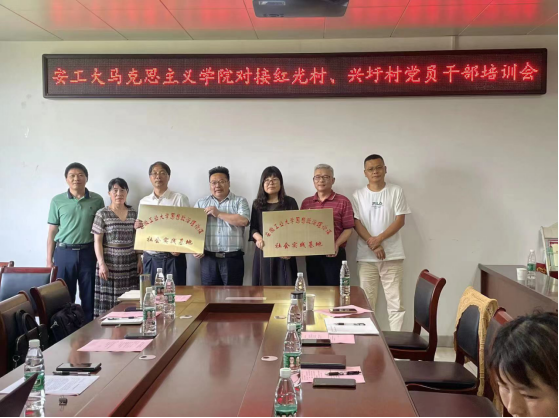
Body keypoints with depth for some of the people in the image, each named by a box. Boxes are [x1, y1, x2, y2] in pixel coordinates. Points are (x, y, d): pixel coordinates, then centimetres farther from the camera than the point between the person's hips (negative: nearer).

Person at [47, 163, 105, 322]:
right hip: (64, 253, 0)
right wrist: (49, 260, 2)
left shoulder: (97, 200, 3)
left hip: (88, 253, 0)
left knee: (89, 297, 6)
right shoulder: (57, 201, 3)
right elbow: (52, 232, 5)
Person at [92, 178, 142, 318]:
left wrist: (139, 260, 7)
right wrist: (102, 264, -12)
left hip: (130, 264, 3)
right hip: (110, 264, -3)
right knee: (108, 300, -3)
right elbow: (97, 241, -4)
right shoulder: (102, 214, -2)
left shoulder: (133, 214, 9)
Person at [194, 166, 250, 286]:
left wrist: (218, 213, -8)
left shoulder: (240, 201, 4)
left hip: (233, 258, -2)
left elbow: (243, 221, -13)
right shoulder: (201, 203, 13)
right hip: (208, 258, 2)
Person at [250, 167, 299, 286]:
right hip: (263, 252, 2)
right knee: (263, 287, -1)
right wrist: (258, 238, -13)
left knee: (285, 287, -5)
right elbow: (253, 228, 10)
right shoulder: (257, 204, 13)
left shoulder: (290, 202, 7)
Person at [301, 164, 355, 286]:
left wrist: (337, 245, -19)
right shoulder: (306, 203, 12)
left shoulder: (343, 201, -1)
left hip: (334, 255, -4)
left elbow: (348, 228, -5)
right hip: (312, 255, 4)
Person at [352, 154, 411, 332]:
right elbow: (356, 223, 0)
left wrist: (378, 239, -14)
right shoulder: (358, 195, 6)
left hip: (393, 255, -1)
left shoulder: (396, 192, 3)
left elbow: (400, 220, -3)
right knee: (366, 301, 4)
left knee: (395, 301, 0)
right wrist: (373, 245, -13)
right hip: (366, 256, 1)